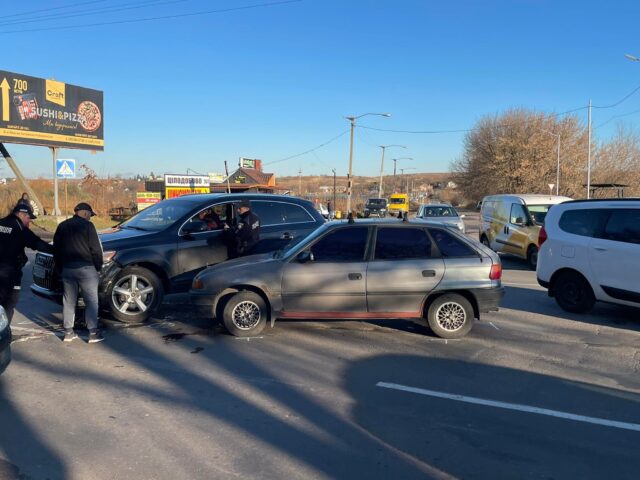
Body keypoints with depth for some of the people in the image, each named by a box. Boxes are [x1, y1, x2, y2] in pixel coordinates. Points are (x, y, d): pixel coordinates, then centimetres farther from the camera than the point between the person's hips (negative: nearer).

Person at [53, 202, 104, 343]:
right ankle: (93, 333, -3)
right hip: (86, 268, -6)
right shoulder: (87, 225, -6)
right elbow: (95, 249, -9)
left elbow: (56, 249, 16)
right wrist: (98, 266, 1)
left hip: (67, 268, 6)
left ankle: (68, 332, 16)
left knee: (69, 300, 13)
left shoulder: (62, 226, 12)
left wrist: (60, 268, 22)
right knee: (91, 301, -1)